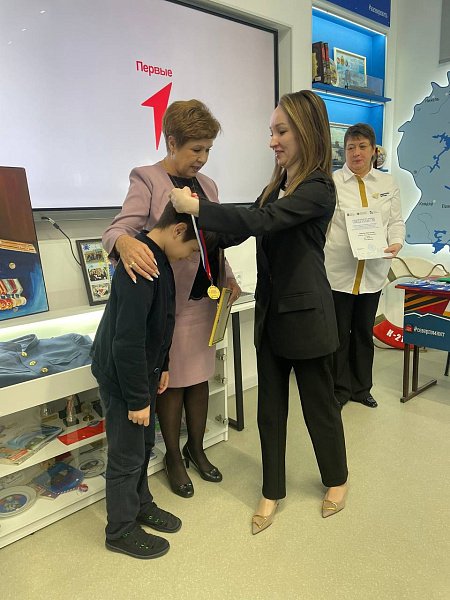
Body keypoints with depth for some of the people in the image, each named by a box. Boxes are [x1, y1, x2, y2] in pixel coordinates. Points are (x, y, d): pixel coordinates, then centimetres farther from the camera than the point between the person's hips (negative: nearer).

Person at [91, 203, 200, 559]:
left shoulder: (157, 257, 2)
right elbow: (127, 341, -29)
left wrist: (161, 366, 17)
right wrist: (138, 398, -20)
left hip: (143, 369, 9)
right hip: (122, 376, -9)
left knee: (144, 445, 22)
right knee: (127, 457, 8)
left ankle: (141, 505, 44)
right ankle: (121, 531, 30)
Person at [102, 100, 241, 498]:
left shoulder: (206, 185, 13)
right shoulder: (148, 180, -6)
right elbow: (117, 228, -18)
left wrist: (227, 278, 2)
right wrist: (124, 242, -42)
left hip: (204, 297, 6)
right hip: (169, 298, -6)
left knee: (200, 376, 15)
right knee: (172, 380, 7)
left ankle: (196, 448, 34)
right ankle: (173, 456, 29)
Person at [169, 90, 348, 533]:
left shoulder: (317, 189, -15)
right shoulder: (277, 186, 10)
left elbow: (258, 221, -27)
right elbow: (245, 227, 10)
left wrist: (195, 206, -23)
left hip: (305, 313, -7)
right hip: (271, 309, 7)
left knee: (319, 402, 12)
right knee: (270, 406, 13)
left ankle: (336, 479, 40)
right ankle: (272, 491, 31)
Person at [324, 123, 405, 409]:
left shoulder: (388, 183, 11)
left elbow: (396, 221, 11)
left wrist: (396, 243, -10)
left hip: (373, 271, 4)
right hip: (339, 271, -4)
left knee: (365, 332, 15)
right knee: (340, 333, 5)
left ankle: (361, 388, 32)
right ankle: (340, 390, 23)